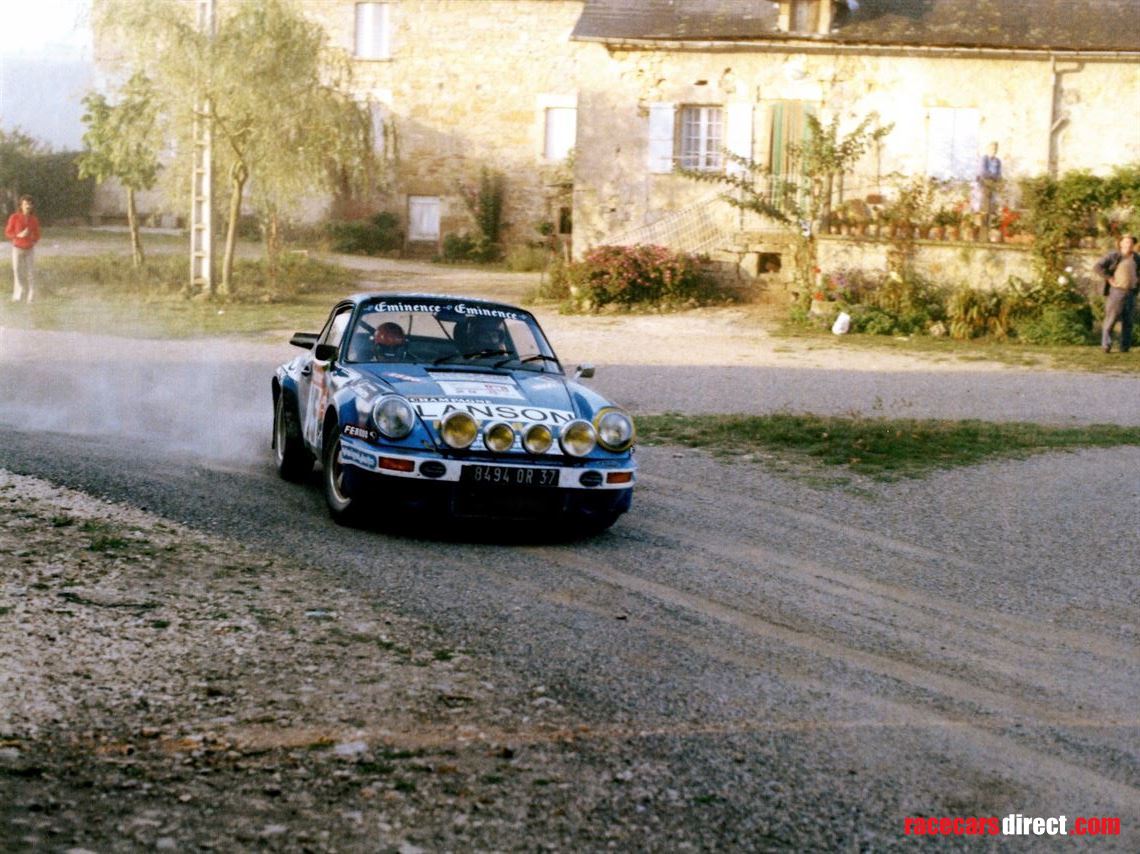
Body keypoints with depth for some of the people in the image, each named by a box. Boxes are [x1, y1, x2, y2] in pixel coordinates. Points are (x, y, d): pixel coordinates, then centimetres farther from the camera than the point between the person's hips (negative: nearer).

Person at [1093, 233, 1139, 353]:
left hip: (1130, 293, 5)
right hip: (1116, 292, -5)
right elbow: (1097, 266, -17)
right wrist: (1110, 279, -17)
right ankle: (1106, 345, -5)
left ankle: (1125, 346, 9)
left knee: (1127, 322, 5)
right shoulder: (1113, 256, -8)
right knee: (1111, 319, -7)